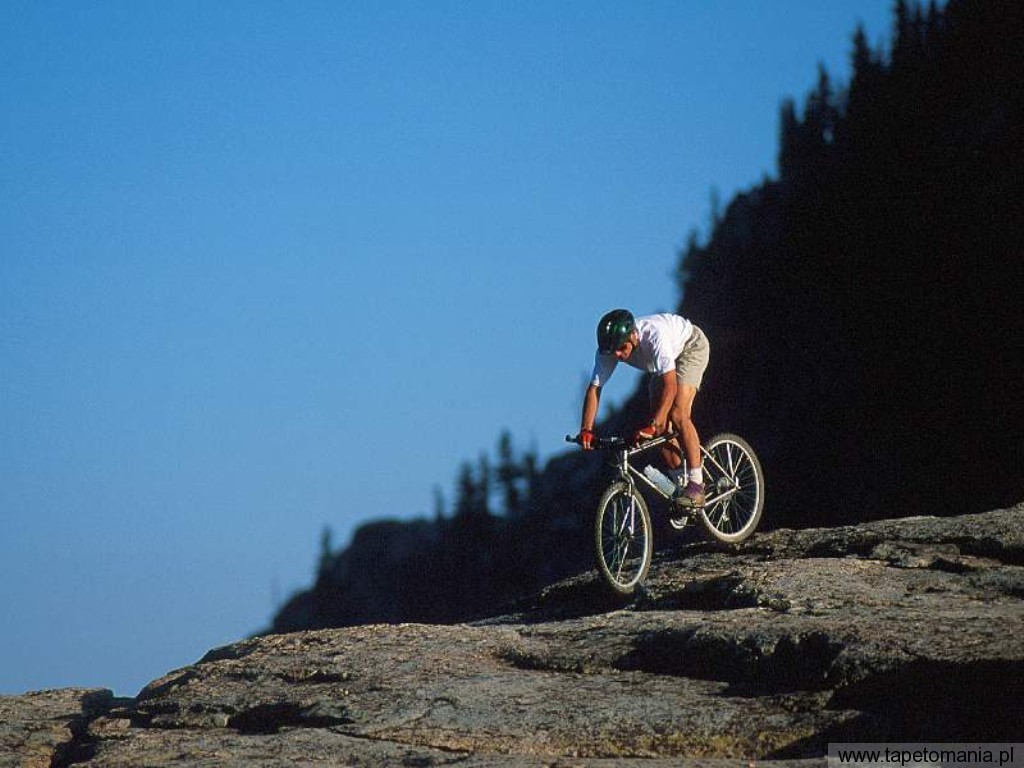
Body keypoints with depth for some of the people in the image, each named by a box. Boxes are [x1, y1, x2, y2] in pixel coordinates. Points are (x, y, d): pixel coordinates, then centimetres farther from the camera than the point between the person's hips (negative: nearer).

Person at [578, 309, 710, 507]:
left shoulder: (653, 336, -43)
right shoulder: (607, 350, -26)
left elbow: (670, 386, -47)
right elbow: (594, 388, -21)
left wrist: (652, 426, -55)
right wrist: (586, 430, -32)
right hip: (661, 363, 7)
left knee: (677, 415, -24)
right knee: (660, 428, -4)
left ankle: (696, 485, -21)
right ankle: (681, 486, 8)